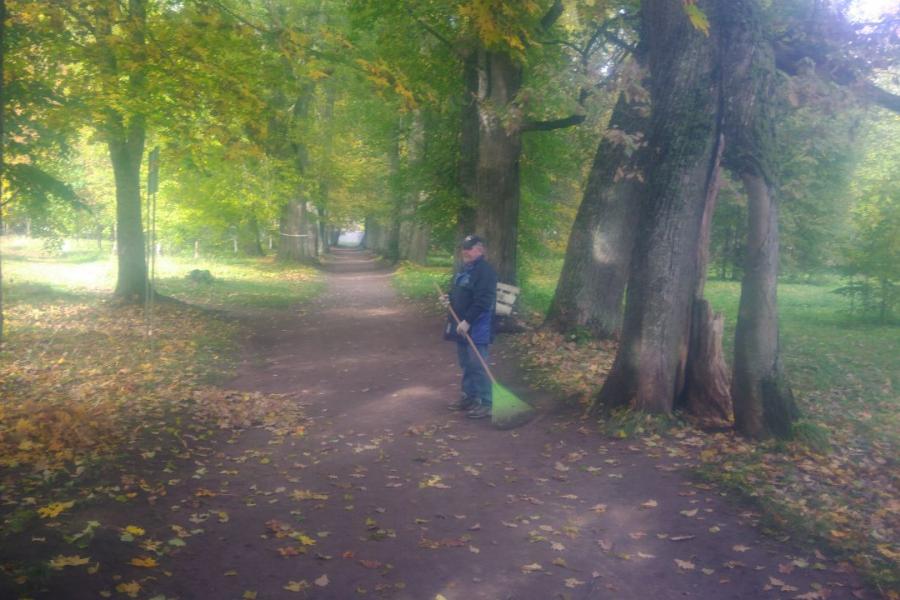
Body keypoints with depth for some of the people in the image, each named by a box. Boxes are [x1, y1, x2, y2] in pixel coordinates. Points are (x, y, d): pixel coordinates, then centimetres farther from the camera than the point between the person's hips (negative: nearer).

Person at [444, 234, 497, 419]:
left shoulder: (485, 270, -15)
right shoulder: (463, 269, 15)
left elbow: (483, 301, -23)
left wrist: (467, 321, -25)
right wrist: (452, 320, 10)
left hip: (477, 328, -9)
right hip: (461, 325, 9)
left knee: (478, 366, -7)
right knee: (466, 364, 16)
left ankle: (486, 403, 0)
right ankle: (469, 396, 27)